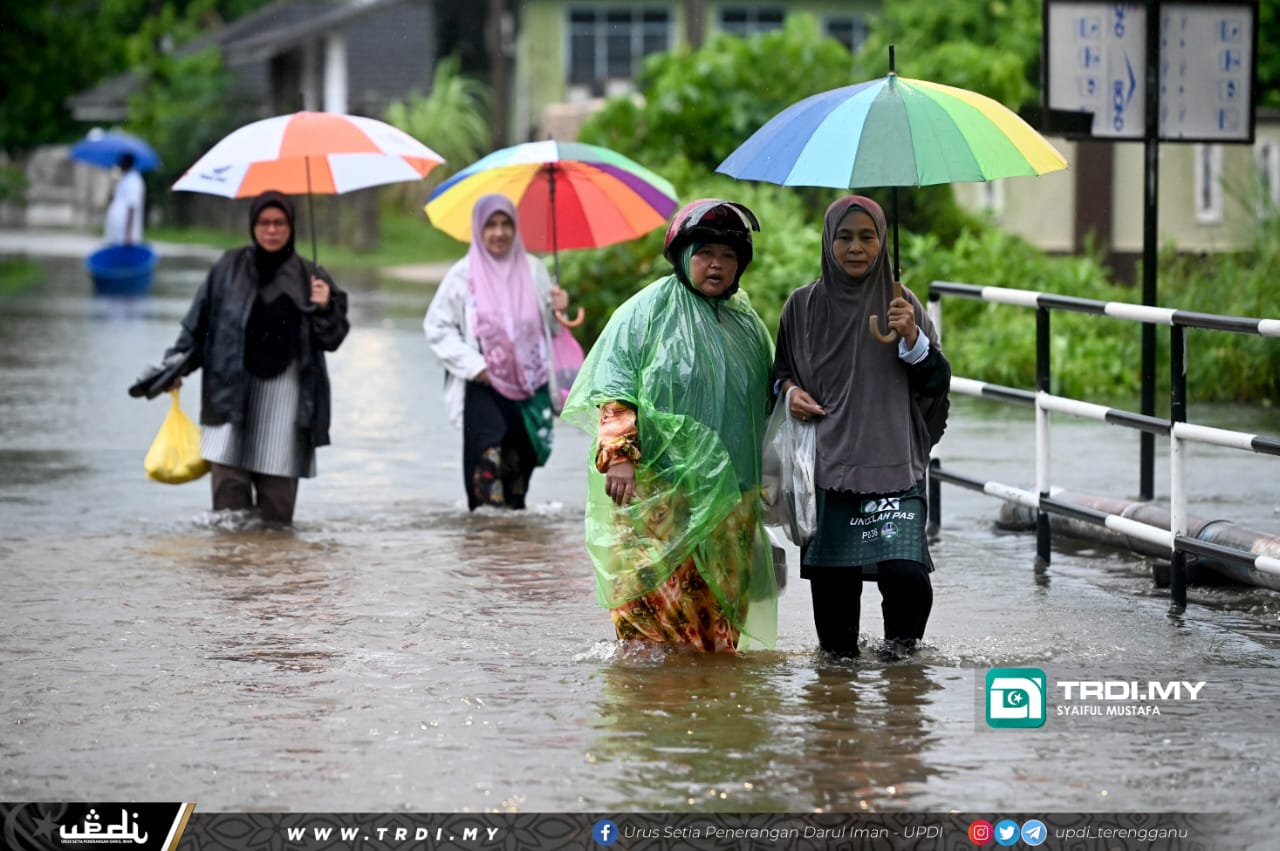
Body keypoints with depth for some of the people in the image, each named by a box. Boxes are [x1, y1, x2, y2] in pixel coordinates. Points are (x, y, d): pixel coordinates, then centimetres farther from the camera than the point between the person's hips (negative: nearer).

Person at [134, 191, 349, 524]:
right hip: (232, 390, 0)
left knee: (277, 491, -3)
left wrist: (324, 309, -15)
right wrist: (178, 365, 1)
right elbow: (199, 320, 10)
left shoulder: (308, 277, 5)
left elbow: (332, 339, 4)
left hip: (285, 395, 0)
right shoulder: (229, 268, 6)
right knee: (228, 483, -8)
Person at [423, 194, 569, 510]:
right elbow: (436, 327, -1)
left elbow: (550, 327, 15)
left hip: (529, 386, 4)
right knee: (488, 459, -17)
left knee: (520, 459, 7)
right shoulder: (463, 274, -3)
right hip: (484, 386, -4)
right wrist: (472, 365, -10)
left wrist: (558, 310, -9)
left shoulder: (533, 270, 6)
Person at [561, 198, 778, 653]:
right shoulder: (648, 310, 0)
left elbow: (767, 403, 25)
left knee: (719, 598, 3)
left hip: (727, 493, 5)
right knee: (656, 592, -12)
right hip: (654, 488, -5)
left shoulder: (748, 324, 16)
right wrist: (619, 455, -18)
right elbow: (614, 386, -6)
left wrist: (766, 481, 21)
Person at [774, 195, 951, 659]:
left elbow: (938, 382, 3)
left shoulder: (900, 303, 6)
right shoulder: (803, 306, 8)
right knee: (832, 584, 0)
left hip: (892, 464, -1)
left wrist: (913, 338, -14)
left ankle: (901, 641, 10)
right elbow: (781, 369, 21)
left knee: (905, 573, -18)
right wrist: (788, 389, -1)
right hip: (827, 463, 1)